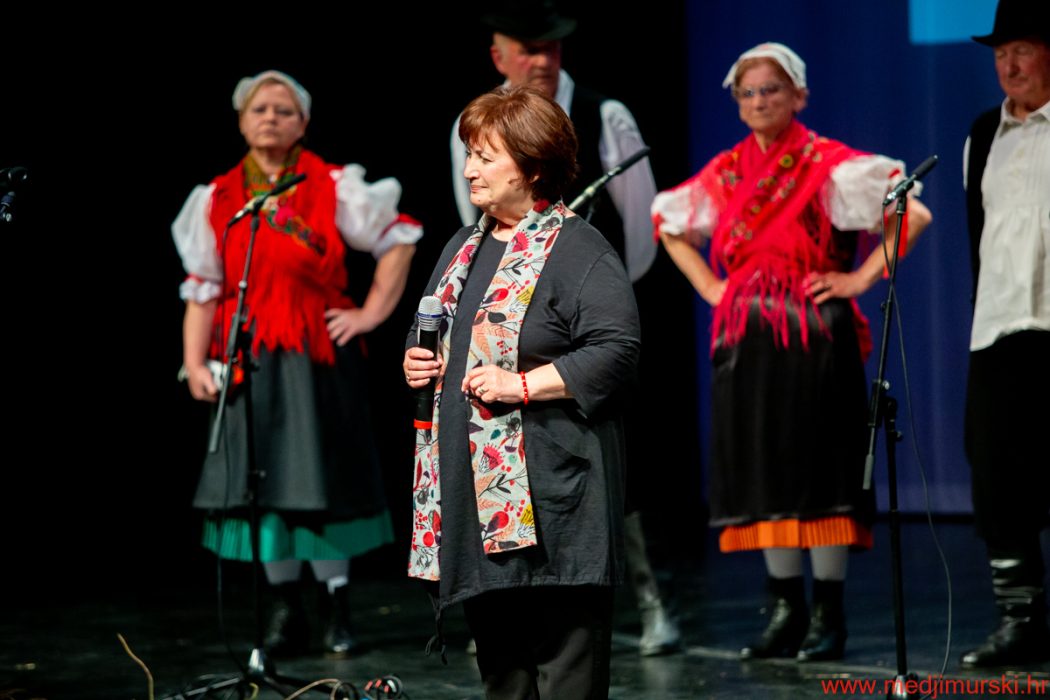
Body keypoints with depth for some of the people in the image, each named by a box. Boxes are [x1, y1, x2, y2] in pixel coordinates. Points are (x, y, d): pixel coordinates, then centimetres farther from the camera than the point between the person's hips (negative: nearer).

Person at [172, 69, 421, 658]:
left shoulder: (333, 188, -1)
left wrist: (373, 313, -1)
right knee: (263, 479, 3)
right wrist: (195, 363, -6)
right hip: (250, 361, 2)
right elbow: (202, 289, 4)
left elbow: (400, 238, 4)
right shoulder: (217, 200, 6)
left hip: (318, 356, -2)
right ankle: (287, 609, 12)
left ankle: (338, 608, 7)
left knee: (321, 480, -2)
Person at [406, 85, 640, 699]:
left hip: (550, 500, -8)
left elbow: (617, 351, -18)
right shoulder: (464, 247, 17)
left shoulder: (578, 250, -8)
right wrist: (418, 362, 8)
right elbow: (433, 334, 31)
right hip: (473, 495, 8)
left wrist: (523, 384, -20)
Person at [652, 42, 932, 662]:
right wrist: (711, 288, 14)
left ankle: (829, 616, -1)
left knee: (818, 471, -6)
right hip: (747, 337, 5)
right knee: (763, 471, 5)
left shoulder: (829, 167, -4)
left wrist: (861, 277, -10)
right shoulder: (725, 174, 11)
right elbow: (670, 227, 26)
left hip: (815, 332, -5)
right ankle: (787, 610, 12)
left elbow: (913, 214, -9)